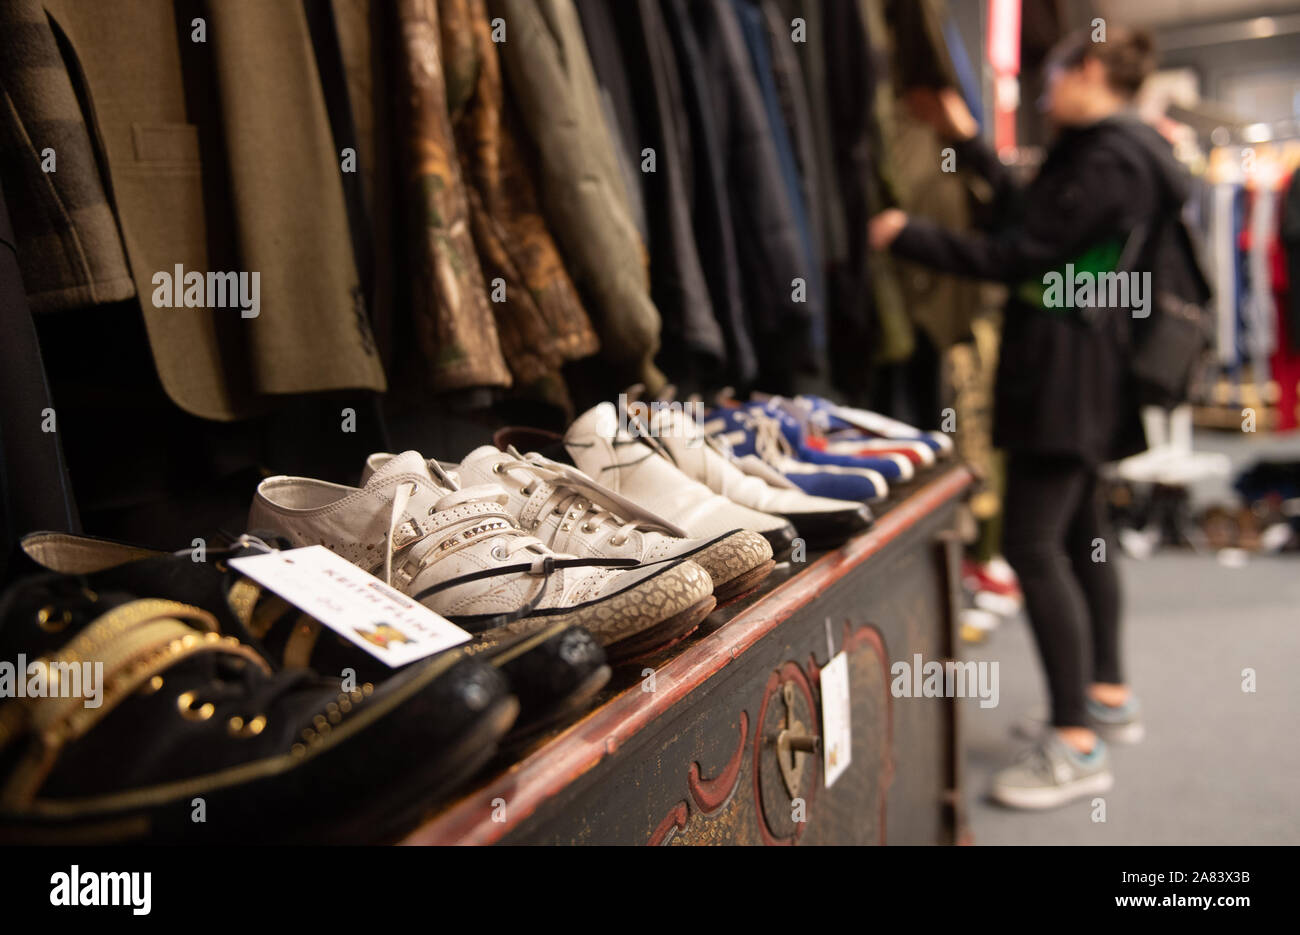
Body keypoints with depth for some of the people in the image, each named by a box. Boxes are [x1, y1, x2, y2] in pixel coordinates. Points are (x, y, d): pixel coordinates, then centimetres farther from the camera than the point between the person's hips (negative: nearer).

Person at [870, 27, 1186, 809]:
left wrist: (907, 237, -10)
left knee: (1033, 543, -12)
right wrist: (970, 144, 23)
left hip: (1067, 364, -11)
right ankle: (1110, 696, 30)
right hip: (1076, 368, 11)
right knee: (1080, 532, 17)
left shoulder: (1108, 158, -15)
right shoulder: (1111, 148, 17)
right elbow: (1030, 216, 20)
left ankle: (1078, 743, -6)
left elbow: (1018, 256, -18)